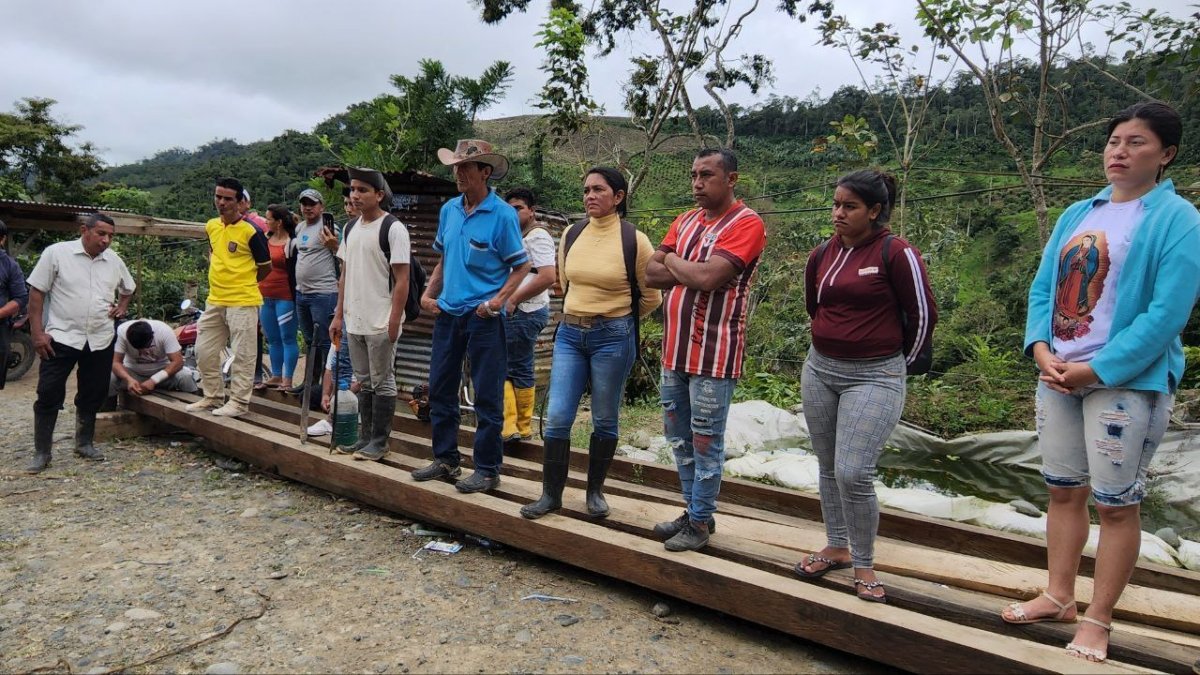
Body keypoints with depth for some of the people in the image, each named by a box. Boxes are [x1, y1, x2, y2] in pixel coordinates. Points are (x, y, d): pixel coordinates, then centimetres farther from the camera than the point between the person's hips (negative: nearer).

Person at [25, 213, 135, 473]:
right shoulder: (56, 253, -7)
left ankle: (84, 443, 27)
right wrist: (37, 332, -10)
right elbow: (36, 292, -6)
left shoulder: (114, 261, 6)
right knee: (49, 395, -1)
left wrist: (122, 306, 5)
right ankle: (41, 452, 9)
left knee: (93, 395, 12)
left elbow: (128, 288, 25)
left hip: (101, 340, 4)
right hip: (61, 337, -4)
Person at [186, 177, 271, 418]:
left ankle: (239, 402, 9)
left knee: (242, 353, 0)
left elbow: (265, 267, -3)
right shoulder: (211, 226, 8)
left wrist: (242, 282, 8)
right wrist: (220, 279, 17)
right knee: (204, 351, 13)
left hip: (243, 302, -7)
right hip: (214, 301, 7)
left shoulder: (251, 232, -11)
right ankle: (211, 397, 27)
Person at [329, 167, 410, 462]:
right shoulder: (350, 228, 12)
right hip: (354, 321, 7)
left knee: (382, 383, 2)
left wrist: (394, 321, -18)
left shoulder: (393, 228, -10)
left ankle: (379, 441, 12)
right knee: (364, 382, 15)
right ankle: (365, 437, 25)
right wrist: (339, 315, 12)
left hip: (381, 323, -7)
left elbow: (402, 279, -13)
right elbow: (345, 275, 16)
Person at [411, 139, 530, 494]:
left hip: (483, 317, -7)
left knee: (487, 397, 2)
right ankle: (445, 458, 28)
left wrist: (499, 299, -19)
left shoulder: (502, 214, -11)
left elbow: (521, 266, -7)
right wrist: (429, 292, 5)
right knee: (440, 388, 14)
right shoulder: (449, 210, 8)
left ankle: (488, 469, 13)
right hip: (447, 313, 7)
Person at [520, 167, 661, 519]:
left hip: (613, 337, -4)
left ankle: (595, 492, 25)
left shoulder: (634, 240, -9)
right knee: (557, 417, 1)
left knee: (604, 420, 8)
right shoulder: (571, 234, 4)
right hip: (570, 334, 4)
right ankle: (551, 494, 14)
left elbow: (651, 297, 2)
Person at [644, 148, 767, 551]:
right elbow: (652, 274, 5)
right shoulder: (685, 221, 13)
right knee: (679, 437, 16)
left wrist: (673, 262, -4)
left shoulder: (746, 223, -10)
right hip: (675, 348, 8)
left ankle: (700, 522, 16)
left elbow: (707, 278, -22)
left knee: (705, 442, 2)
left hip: (713, 353, -8)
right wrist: (693, 270, -10)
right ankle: (693, 510, 31)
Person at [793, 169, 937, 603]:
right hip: (819, 371, 6)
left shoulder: (896, 253, -12)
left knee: (853, 473, -11)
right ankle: (837, 548, 32)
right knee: (829, 468, 14)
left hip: (874, 378, -6)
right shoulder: (823, 254, 5)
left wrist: (897, 362, 5)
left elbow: (922, 315, -5)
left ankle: (864, 566, 10)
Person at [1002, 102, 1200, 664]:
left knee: (1116, 504, 3)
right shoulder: (1077, 215, 11)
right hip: (1058, 376, 6)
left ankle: (1096, 621, 16)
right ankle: (1059, 598, 30)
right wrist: (1041, 350, -7)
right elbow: (1042, 288, 9)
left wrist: (1094, 371, -17)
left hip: (1128, 381, -6)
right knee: (1063, 491, 15)